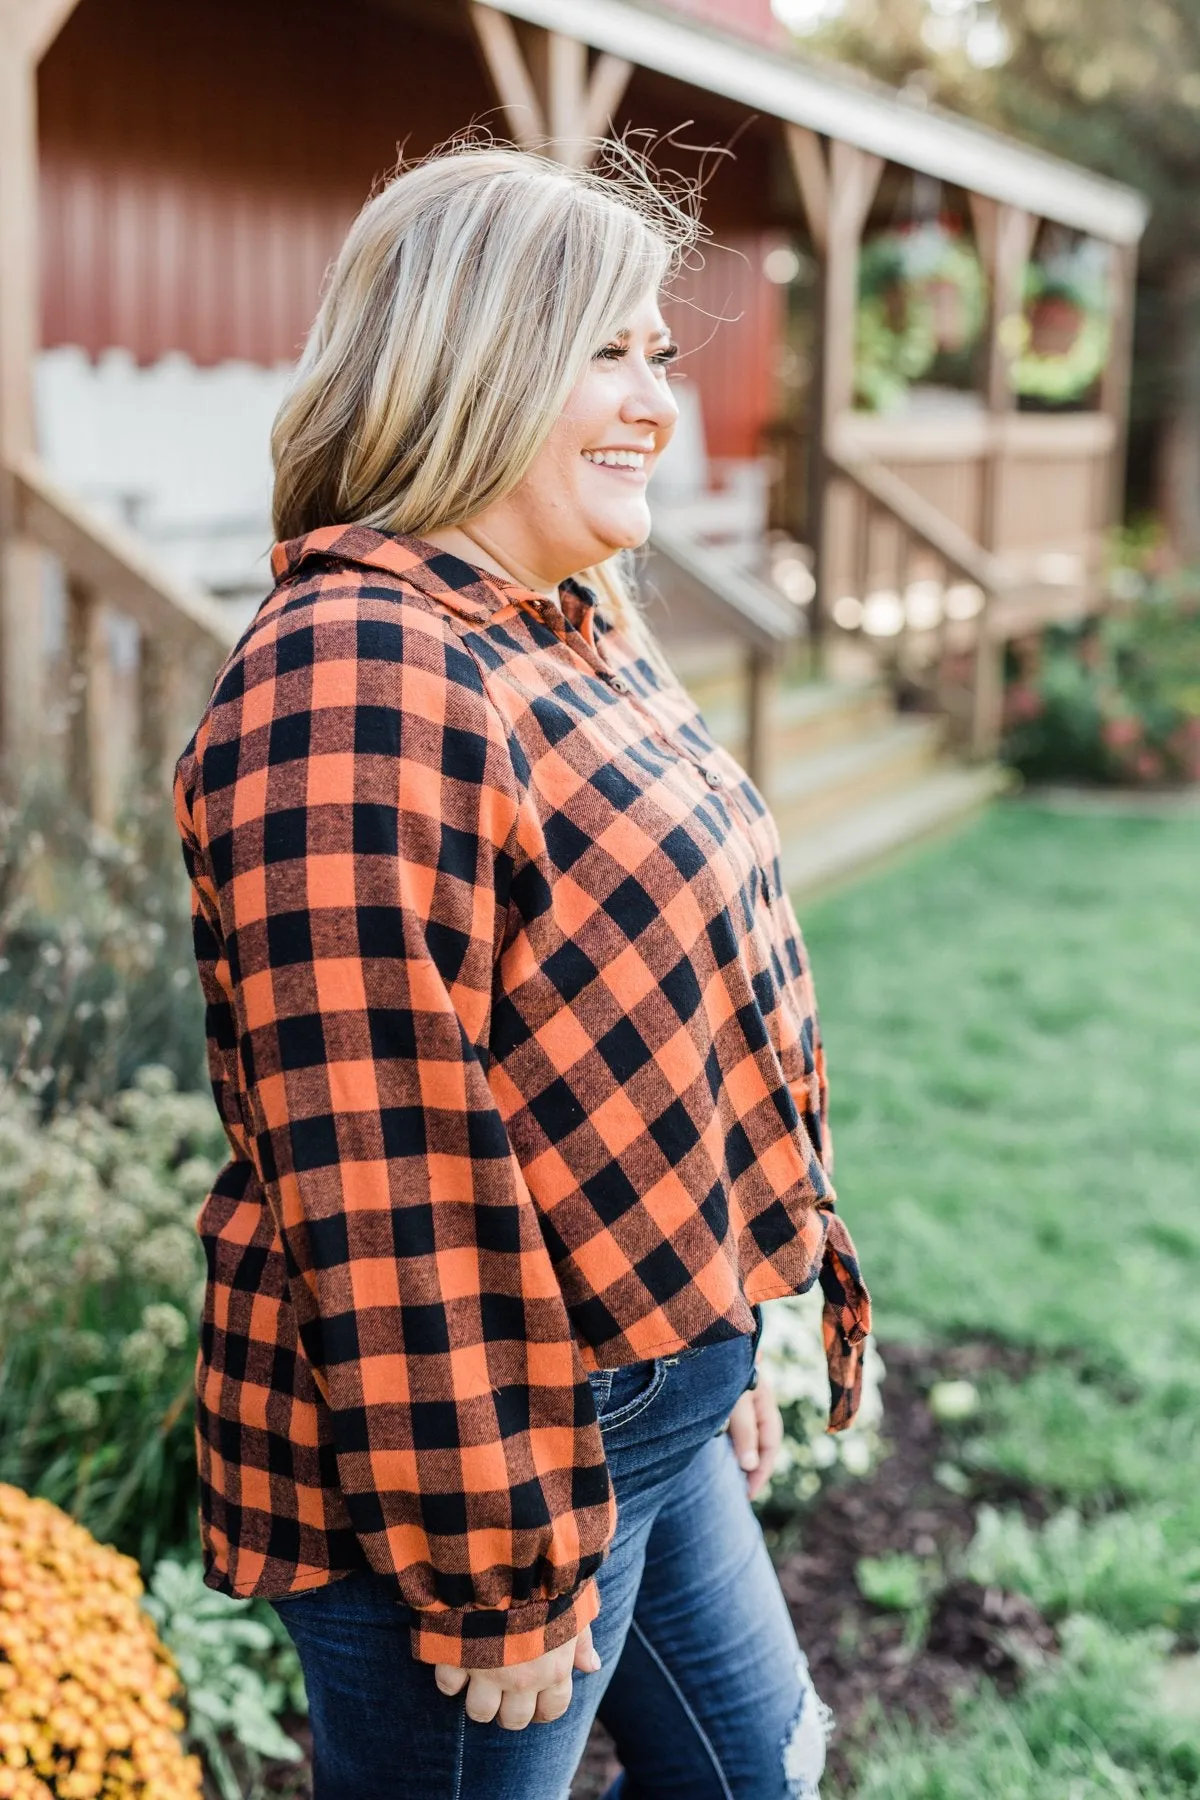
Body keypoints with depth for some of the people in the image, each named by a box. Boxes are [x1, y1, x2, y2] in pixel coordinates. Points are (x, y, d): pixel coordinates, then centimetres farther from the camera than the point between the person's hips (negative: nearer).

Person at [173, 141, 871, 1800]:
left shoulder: (580, 638, 8)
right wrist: (490, 1573, -20)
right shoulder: (355, 680, -24)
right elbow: (385, 1180, -26)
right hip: (488, 1447, -9)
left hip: (650, 1405, 9)